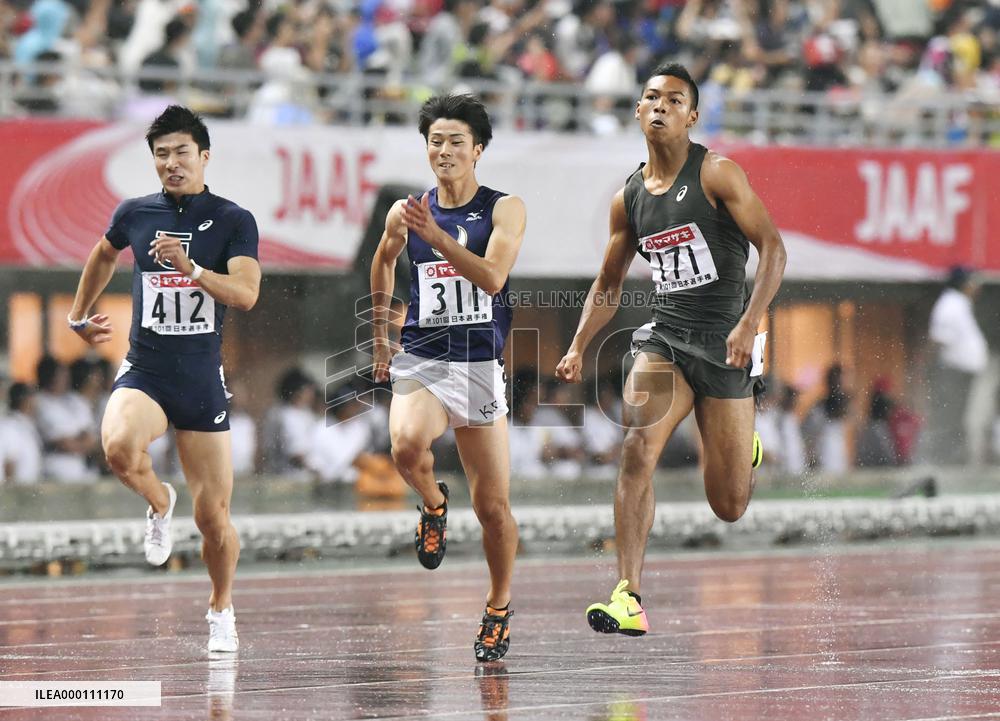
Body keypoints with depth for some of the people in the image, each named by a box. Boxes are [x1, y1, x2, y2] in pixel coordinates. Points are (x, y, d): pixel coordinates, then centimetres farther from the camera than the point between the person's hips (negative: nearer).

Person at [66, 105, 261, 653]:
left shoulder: (234, 221, -3)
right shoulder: (135, 214, 5)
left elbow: (246, 294, -16)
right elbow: (104, 254, 28)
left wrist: (187, 265, -27)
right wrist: (79, 315, 34)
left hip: (203, 381, -1)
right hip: (144, 373, 1)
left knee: (214, 519, 1)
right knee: (119, 446, -34)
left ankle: (221, 609, 29)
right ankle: (159, 503, 0)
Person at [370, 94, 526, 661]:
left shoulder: (504, 209, -2)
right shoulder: (406, 213, 6)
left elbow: (492, 276, -17)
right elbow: (383, 264, 27)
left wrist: (437, 236, -25)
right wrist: (381, 337, 28)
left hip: (481, 365, -1)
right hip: (420, 360, 1)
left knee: (494, 506, 1)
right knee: (407, 445, -32)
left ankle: (500, 607, 24)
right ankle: (434, 503, 2)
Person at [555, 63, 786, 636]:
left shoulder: (717, 174, -7)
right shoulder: (629, 198, 9)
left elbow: (773, 247, -12)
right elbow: (609, 285, 20)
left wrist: (749, 324, -24)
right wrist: (579, 347, 7)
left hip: (725, 345, -3)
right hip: (664, 337, 3)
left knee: (730, 507, 2)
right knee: (638, 448, -24)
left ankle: (747, 449, 41)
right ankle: (630, 598, -26)